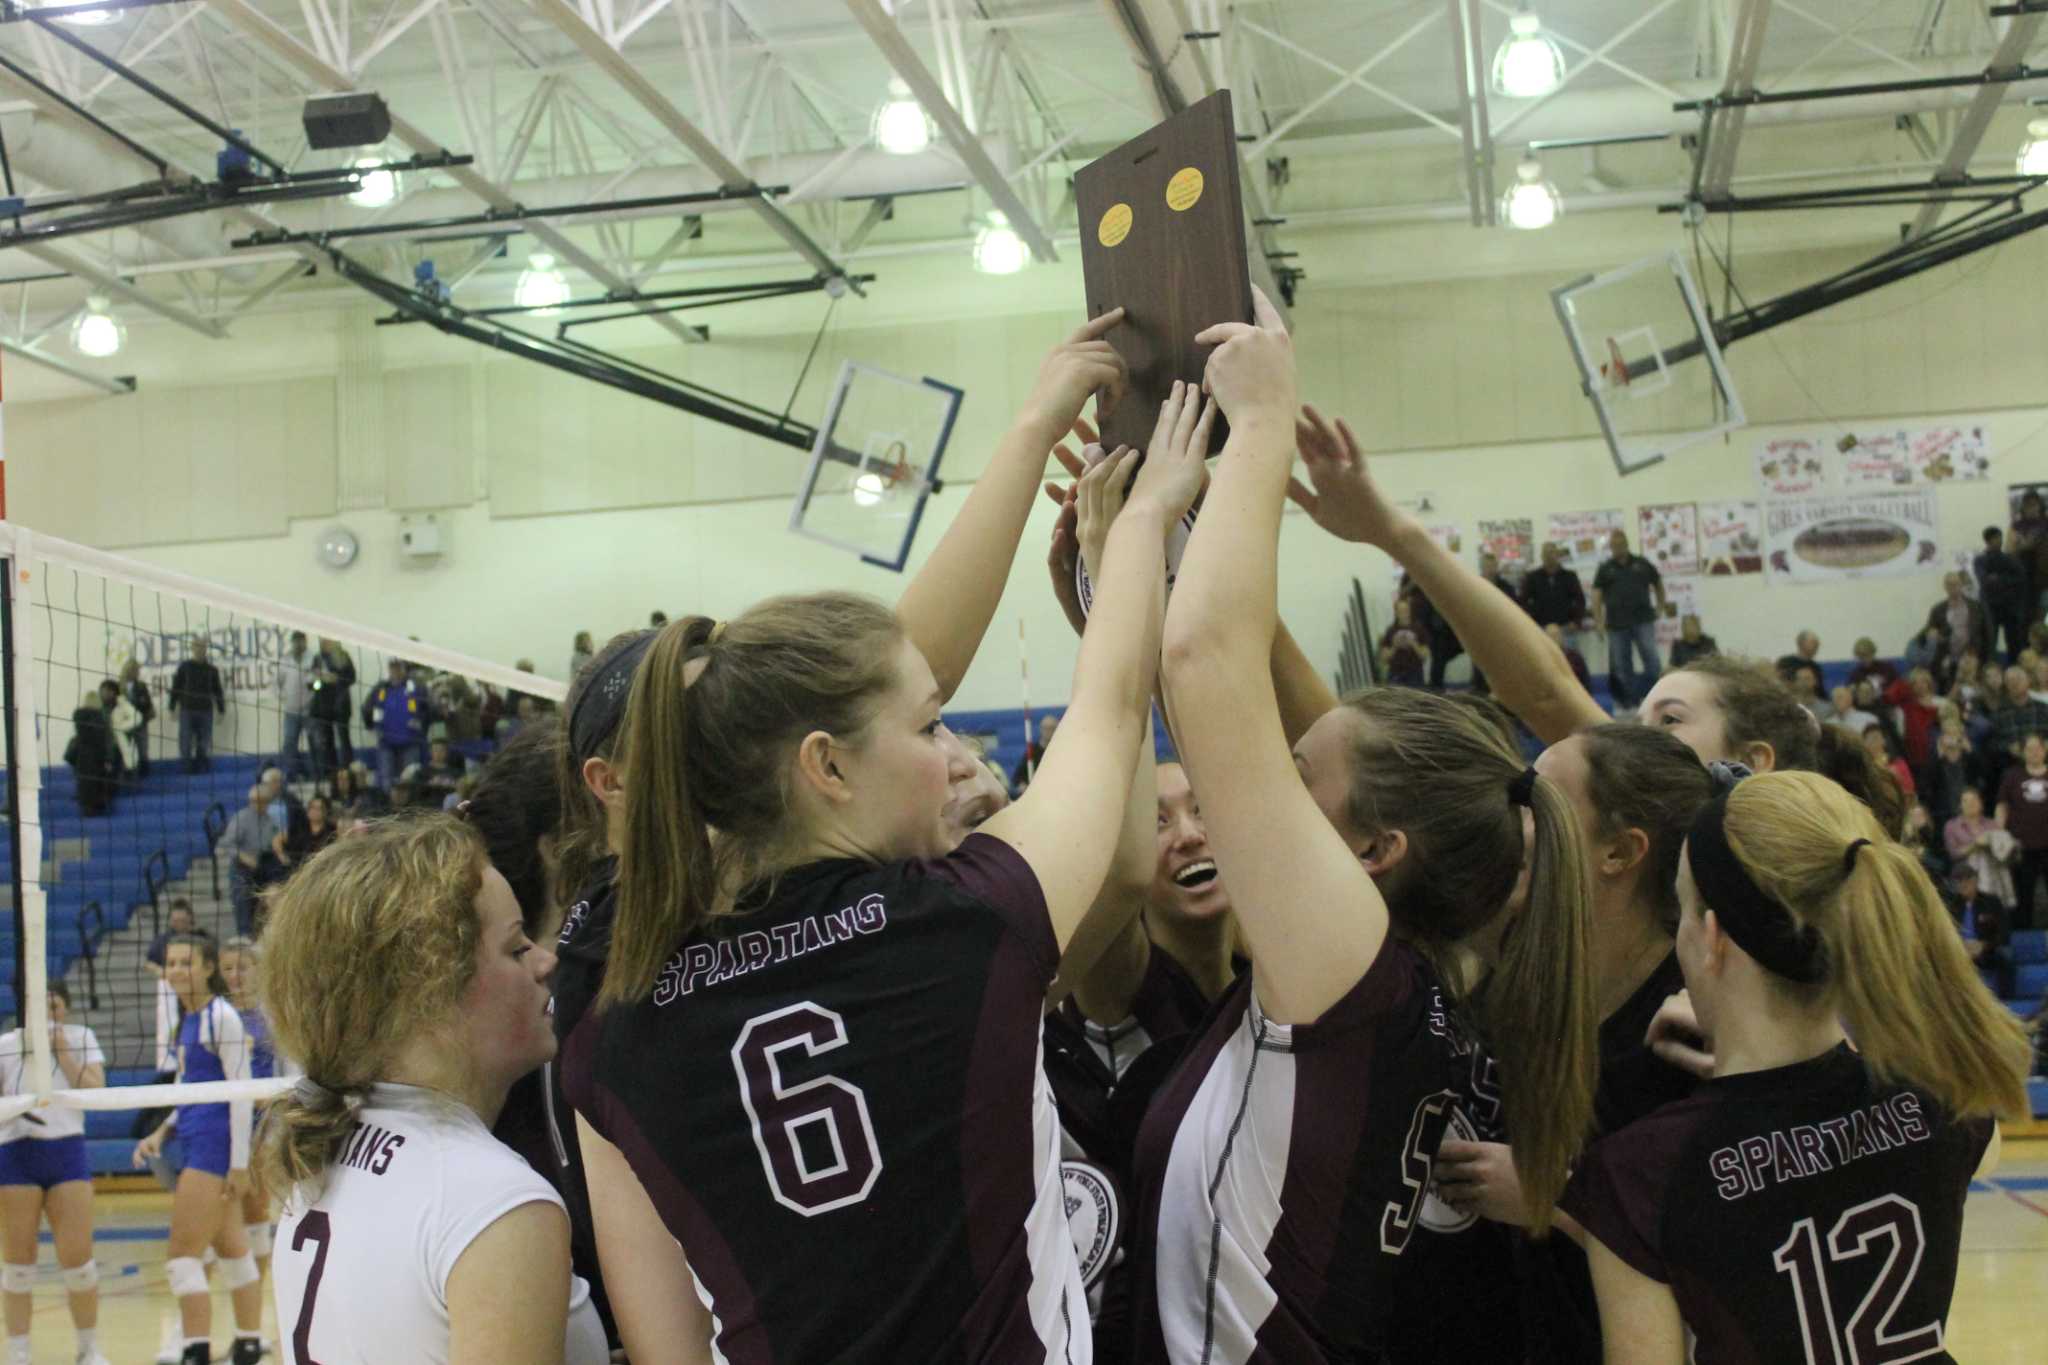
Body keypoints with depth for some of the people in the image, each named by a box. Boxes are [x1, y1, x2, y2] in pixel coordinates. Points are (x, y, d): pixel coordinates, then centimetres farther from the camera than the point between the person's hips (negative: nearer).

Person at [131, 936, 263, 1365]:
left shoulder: (222, 1017, -13)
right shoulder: (189, 1020, 13)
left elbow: (240, 1091, -17)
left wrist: (239, 1163, -19)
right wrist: (162, 1132, 10)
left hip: (215, 1145, -9)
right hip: (197, 1143, 9)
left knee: (183, 1254, -9)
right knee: (232, 1250, 14)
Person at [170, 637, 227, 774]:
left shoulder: (212, 669, 7)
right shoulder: (184, 667, 3)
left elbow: (218, 691, 11)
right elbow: (175, 688, 5)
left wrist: (221, 711, 10)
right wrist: (172, 708, 2)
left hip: (205, 712, 1)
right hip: (187, 711, -1)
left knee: (204, 746, 3)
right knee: (186, 744, -2)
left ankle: (203, 769, 10)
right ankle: (187, 769, 4)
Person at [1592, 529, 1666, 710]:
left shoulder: (1642, 564, 8)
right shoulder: (1606, 569, 7)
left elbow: (1658, 583, 21)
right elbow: (1597, 594, 3)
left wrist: (1661, 605, 14)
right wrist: (1598, 619, -7)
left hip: (1643, 620, 0)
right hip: (1617, 624, 0)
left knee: (1652, 661, -9)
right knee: (1621, 667, 4)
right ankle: (1626, 704, 11)